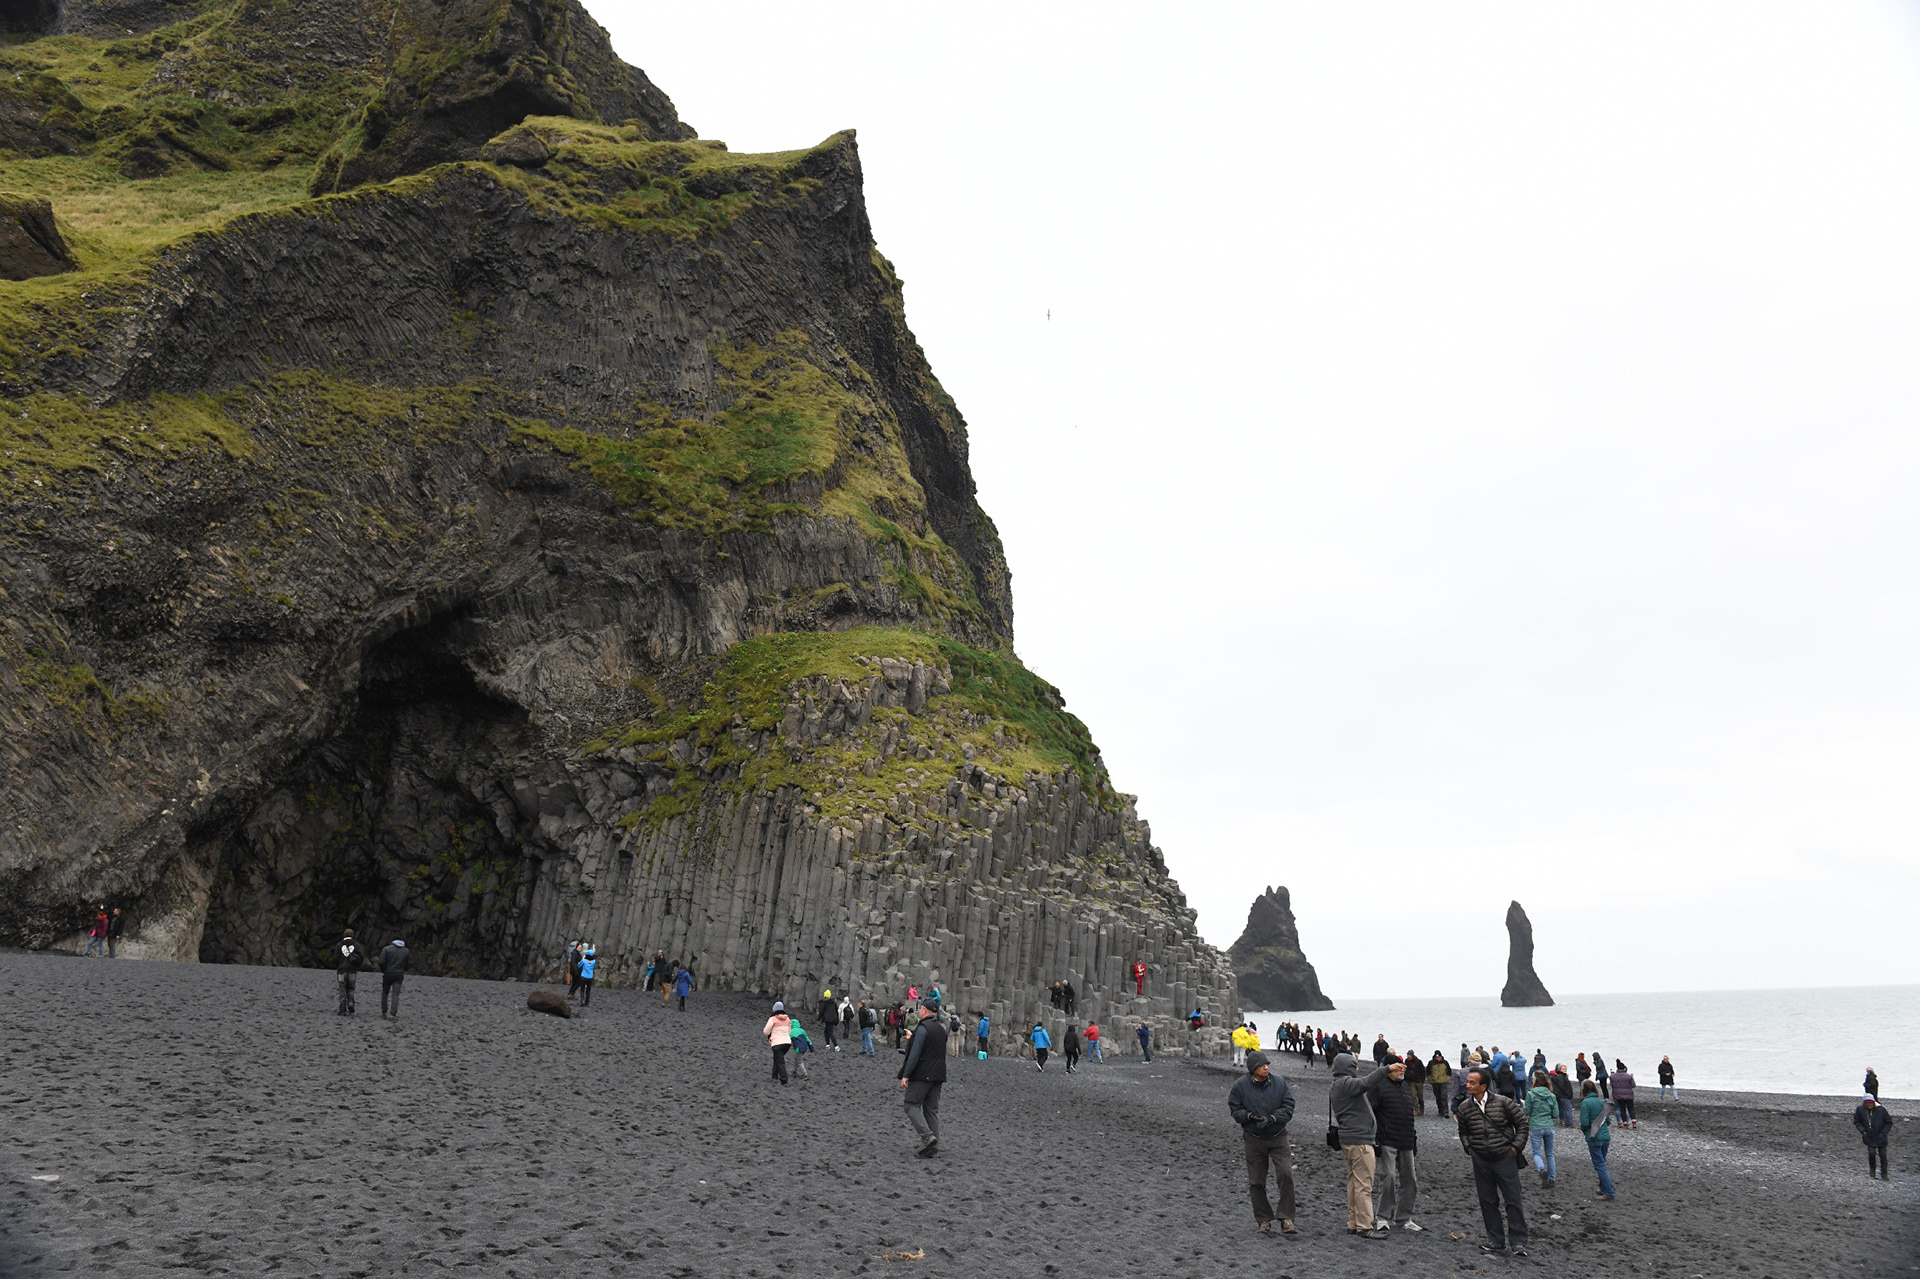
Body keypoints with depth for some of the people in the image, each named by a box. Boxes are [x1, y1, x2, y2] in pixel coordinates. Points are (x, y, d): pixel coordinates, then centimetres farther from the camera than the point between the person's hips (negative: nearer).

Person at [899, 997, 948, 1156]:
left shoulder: (923, 1028, -12)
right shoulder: (941, 1029, 14)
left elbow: (915, 1053, -18)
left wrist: (905, 1075, -16)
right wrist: (912, 1038, 36)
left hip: (922, 1074, -8)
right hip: (938, 1075, 8)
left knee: (911, 1104, -1)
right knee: (932, 1109, 9)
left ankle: (927, 1137, -16)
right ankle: (933, 1147, 7)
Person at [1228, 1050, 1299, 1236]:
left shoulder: (1279, 1083, -3)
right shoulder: (1240, 1085, -6)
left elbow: (1288, 1107, -4)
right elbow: (1234, 1109, -3)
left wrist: (1271, 1119, -19)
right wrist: (1249, 1116, -22)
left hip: (1278, 1137, 0)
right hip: (1253, 1139, 0)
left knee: (1286, 1174, -13)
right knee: (1256, 1181, 6)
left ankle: (1286, 1219, -4)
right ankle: (1264, 1219, 20)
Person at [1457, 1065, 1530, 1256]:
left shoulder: (1503, 1102, -11)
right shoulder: (1464, 1108, 0)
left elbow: (1522, 1123, 0)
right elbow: (1463, 1132, 16)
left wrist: (1515, 1147, -2)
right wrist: (1470, 1149, 4)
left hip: (1505, 1158, -3)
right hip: (1481, 1160, 3)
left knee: (1513, 1200, -1)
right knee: (1487, 1201, 8)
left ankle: (1518, 1242, 8)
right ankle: (1496, 1240, 18)